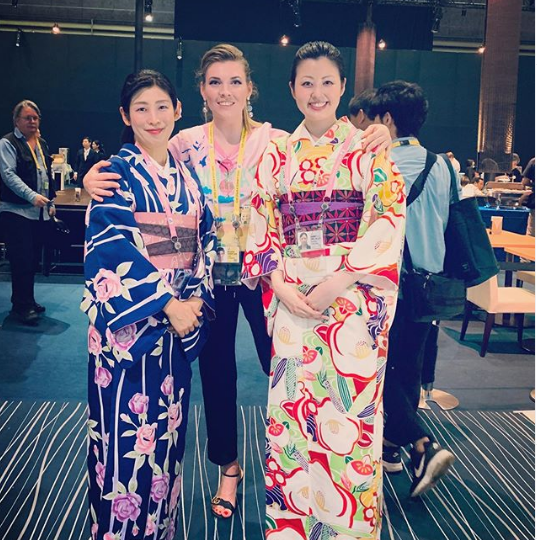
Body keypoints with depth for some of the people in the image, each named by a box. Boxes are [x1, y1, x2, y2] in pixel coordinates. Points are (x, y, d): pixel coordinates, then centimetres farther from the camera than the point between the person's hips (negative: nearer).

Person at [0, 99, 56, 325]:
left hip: (39, 211, 7)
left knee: (33, 258, 10)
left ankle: (26, 300, 21)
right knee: (22, 259, -7)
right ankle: (22, 305, 2)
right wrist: (31, 196, -26)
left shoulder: (42, 144, 17)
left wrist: (51, 202, 18)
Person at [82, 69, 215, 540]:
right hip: (128, 323, -5)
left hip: (178, 323, 6)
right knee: (127, 433, 1)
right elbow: (111, 249, -16)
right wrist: (165, 302, -19)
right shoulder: (117, 173, -5)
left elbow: (205, 240, 9)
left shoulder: (186, 175, 12)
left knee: (167, 428, 14)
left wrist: (195, 297, -6)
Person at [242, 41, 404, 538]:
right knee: (289, 409, 5)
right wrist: (280, 285, -7)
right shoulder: (277, 154, 11)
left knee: (350, 410, 0)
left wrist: (339, 281, -16)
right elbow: (261, 228, 8)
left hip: (353, 300, -2)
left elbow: (388, 222, -6)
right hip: (291, 300, 2)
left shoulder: (368, 151, 3)